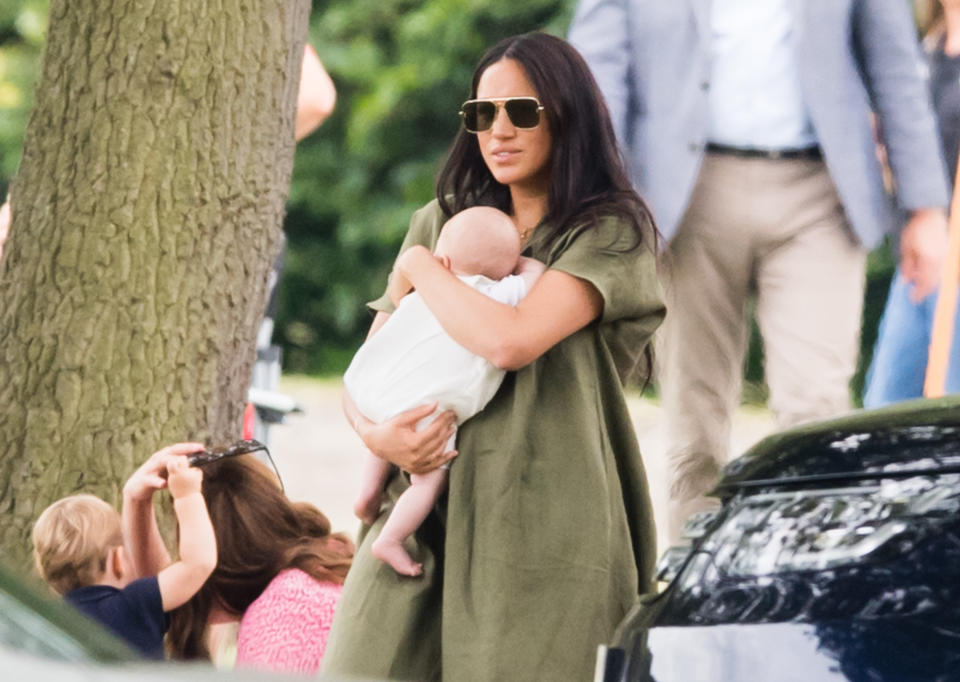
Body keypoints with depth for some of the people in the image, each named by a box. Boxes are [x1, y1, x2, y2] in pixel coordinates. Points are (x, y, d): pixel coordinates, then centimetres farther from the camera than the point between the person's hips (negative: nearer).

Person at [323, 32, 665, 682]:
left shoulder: (611, 234, 0)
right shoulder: (441, 222, 18)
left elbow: (510, 340, -16)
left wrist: (419, 265, 0)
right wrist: (374, 432, -6)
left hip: (540, 529, -5)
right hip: (418, 514, 5)